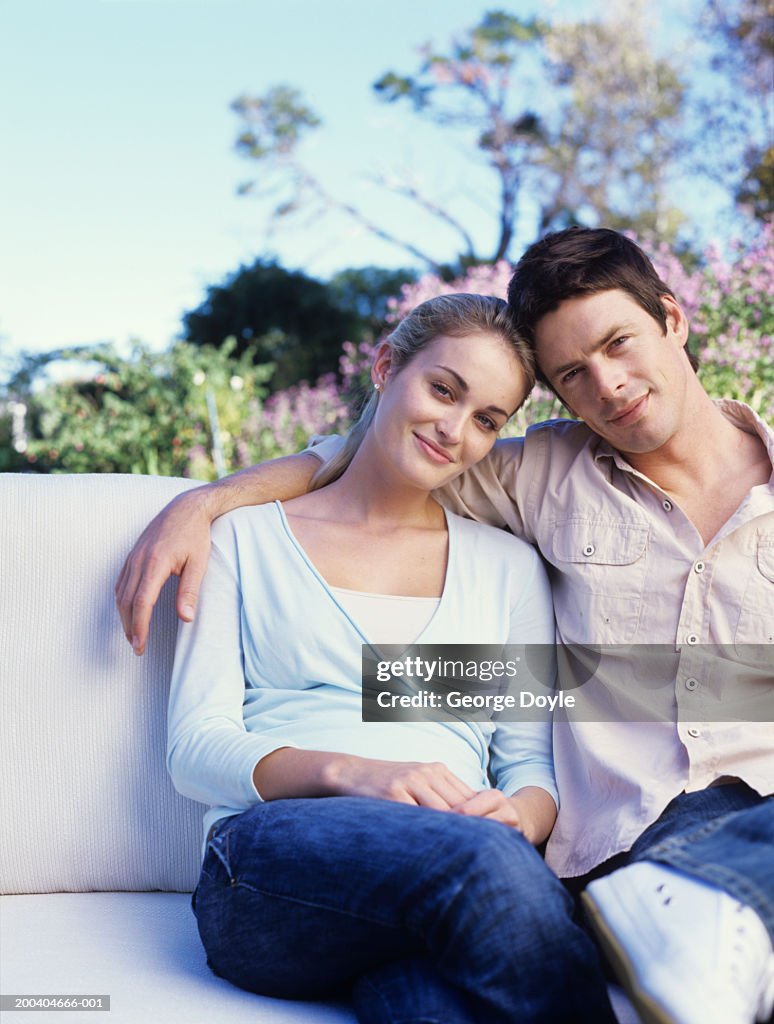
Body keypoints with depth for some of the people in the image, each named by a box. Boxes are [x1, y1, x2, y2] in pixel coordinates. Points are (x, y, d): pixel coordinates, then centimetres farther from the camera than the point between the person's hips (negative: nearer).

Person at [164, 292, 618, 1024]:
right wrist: (351, 772, -14)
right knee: (477, 856, -34)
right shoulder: (248, 536, 14)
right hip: (271, 867, 0)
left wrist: (522, 814, -9)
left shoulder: (508, 566, 21)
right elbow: (195, 748, 4)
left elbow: (535, 761, 16)